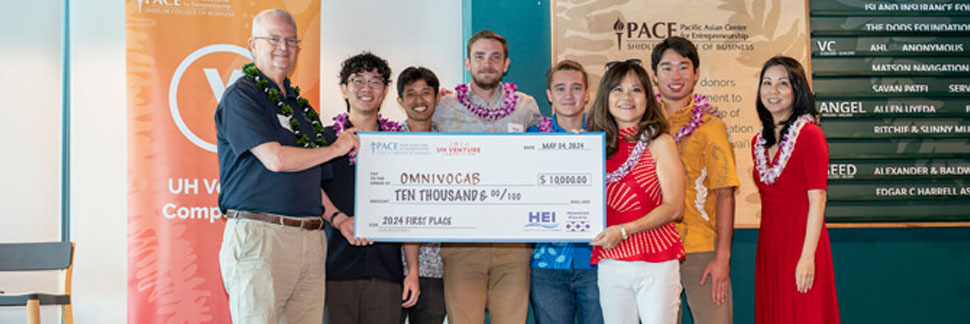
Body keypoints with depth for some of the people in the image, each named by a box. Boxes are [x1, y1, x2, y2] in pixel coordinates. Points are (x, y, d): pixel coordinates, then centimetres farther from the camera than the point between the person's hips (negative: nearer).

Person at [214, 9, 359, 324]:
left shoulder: (300, 105, 21)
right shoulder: (240, 96, -2)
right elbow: (276, 159, -13)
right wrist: (336, 148, 0)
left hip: (310, 239, 7)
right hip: (259, 235, -7)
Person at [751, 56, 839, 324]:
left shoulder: (809, 134, -8)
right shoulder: (759, 142, 12)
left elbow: (817, 200, -13)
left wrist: (807, 256, -18)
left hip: (801, 243, -6)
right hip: (768, 246, 7)